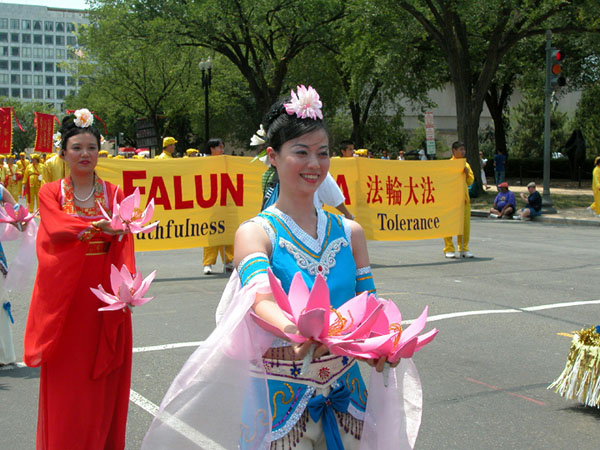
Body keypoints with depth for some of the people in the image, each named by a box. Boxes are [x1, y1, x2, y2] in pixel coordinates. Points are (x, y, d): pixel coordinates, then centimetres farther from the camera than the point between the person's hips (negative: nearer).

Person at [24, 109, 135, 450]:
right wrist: (97, 226, -28)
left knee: (104, 381, 5)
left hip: (105, 295, 1)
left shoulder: (113, 194, 6)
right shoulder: (51, 193, 5)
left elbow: (123, 243, -4)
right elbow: (56, 230, -14)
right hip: (65, 297, -1)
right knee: (66, 382, 2)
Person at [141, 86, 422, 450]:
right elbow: (260, 296, -26)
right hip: (281, 392, -4)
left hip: (345, 389, 4)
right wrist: (294, 329, -48)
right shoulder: (256, 233, -8)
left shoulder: (349, 232, 5)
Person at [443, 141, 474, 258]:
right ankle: (449, 249, 3)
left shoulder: (466, 164, 14)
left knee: (465, 224, 5)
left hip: (464, 198, 5)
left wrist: (467, 173, -6)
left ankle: (463, 249, 14)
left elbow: (471, 181, 12)